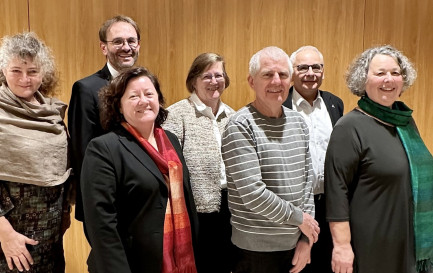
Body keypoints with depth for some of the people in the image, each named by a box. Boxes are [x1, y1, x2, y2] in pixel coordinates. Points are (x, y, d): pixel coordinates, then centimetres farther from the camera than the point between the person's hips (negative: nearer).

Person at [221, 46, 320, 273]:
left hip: (295, 244, 6)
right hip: (256, 249, -5)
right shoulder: (241, 127, -15)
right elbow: (252, 193, -21)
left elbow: (306, 180, 7)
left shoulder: (298, 122, 5)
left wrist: (306, 238, 2)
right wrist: (299, 218, -10)